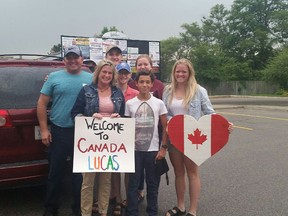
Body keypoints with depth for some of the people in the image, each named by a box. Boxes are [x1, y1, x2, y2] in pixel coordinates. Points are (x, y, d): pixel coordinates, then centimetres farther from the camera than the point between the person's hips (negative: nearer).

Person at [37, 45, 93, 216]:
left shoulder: (91, 79, 5)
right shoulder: (54, 77, 2)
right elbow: (42, 103, 3)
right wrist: (44, 130, -2)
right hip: (59, 131, 0)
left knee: (81, 172, 9)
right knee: (56, 171, 10)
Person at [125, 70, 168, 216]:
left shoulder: (159, 103, 0)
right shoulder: (129, 103, 1)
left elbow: (165, 127, 3)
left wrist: (163, 148, -3)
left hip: (153, 150, 0)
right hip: (134, 150, 0)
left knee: (153, 184, 10)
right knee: (133, 184, 7)